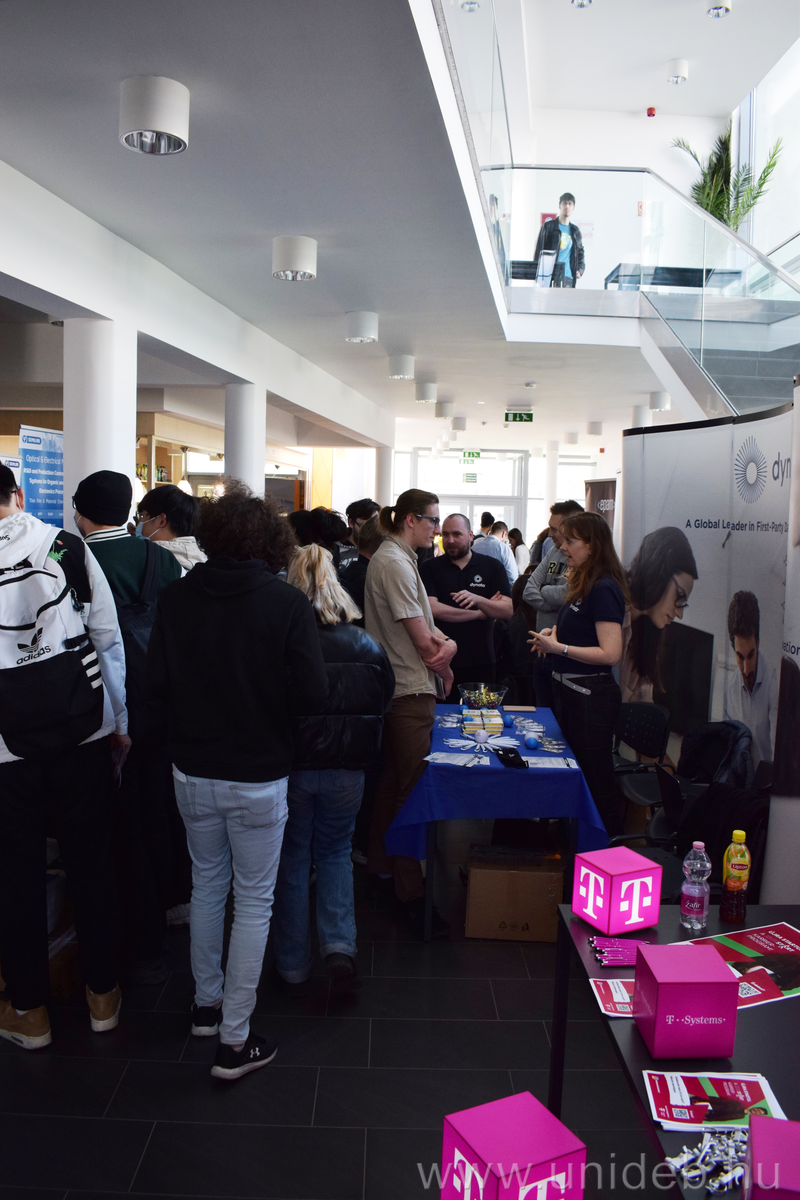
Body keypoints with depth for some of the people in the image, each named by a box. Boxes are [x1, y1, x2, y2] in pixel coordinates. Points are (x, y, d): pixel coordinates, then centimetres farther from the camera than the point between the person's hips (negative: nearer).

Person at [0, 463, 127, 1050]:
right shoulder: (70, 547, -4)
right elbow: (109, 639, -1)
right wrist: (121, 721, 9)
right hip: (83, 731, 2)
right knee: (92, 861, 14)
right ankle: (103, 995, 29)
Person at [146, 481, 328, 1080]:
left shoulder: (177, 597, -7)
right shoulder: (288, 603, -16)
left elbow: (155, 681, -4)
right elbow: (313, 694, -17)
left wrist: (183, 733, 13)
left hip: (193, 771, 4)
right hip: (259, 776, -4)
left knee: (207, 885, 22)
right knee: (254, 901, 9)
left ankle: (207, 1002, 39)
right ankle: (235, 1040, 17)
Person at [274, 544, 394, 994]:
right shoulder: (368, 645, -5)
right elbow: (385, 704, 5)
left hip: (290, 767, -2)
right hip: (346, 771, 2)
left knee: (292, 859, 15)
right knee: (335, 853, 22)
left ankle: (294, 967, 25)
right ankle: (340, 944, 6)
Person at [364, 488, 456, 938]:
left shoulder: (396, 558, 15)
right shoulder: (394, 563, -17)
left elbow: (424, 624, 10)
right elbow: (421, 639, -17)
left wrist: (446, 643, -9)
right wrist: (443, 665, 1)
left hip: (397, 688, 11)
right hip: (410, 690, -11)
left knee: (393, 780, 19)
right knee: (413, 788, -5)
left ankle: (381, 867, 33)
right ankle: (411, 895, 3)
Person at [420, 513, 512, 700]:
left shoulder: (492, 567, 7)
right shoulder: (430, 569, 3)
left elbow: (508, 610, -3)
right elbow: (432, 609, -11)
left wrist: (477, 600, -22)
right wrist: (479, 613, -7)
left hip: (481, 663, 1)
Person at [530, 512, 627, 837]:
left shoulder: (604, 589, -18)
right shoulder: (582, 584, 12)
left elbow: (610, 652, -24)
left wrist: (558, 647, -20)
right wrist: (556, 632, 7)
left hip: (592, 697, -10)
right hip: (569, 691, 10)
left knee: (596, 781, 1)